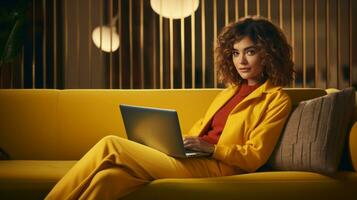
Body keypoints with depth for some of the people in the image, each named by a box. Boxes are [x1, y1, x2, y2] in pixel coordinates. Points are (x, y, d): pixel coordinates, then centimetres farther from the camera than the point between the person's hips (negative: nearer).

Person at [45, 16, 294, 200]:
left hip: (213, 167, -7)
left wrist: (209, 147, -18)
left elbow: (254, 156, -5)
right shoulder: (229, 92, 27)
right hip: (192, 159, 7)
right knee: (108, 177, -22)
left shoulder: (277, 99, 4)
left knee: (110, 146, -20)